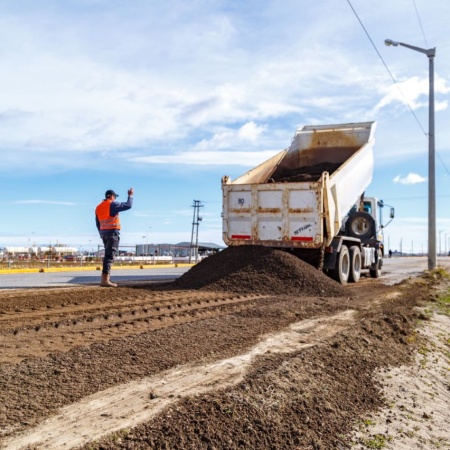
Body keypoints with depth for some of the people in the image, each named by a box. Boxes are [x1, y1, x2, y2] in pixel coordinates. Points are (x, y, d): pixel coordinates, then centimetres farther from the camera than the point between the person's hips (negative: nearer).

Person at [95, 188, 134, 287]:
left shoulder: (98, 207, 13)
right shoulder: (112, 204, -9)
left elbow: (98, 224, 17)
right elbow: (128, 205, -9)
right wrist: (130, 195, 7)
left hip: (103, 233, 8)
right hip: (113, 232, -8)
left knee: (108, 255, 17)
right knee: (110, 256, -12)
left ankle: (106, 278, 16)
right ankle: (105, 280, -20)